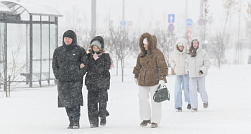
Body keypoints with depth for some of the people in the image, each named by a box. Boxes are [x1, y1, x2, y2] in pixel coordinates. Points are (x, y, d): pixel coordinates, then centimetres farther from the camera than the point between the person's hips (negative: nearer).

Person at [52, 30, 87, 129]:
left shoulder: (80, 50, 2)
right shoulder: (58, 51, 12)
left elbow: (86, 63, 4)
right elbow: (54, 65, 19)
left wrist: (80, 74, -6)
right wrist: (57, 75, 6)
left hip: (76, 81, -4)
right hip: (62, 81, 4)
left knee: (75, 101, -11)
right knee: (66, 102, 3)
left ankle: (76, 122, -6)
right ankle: (71, 121, 11)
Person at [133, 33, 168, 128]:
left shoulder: (157, 54, -10)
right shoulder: (142, 54, 9)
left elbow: (162, 67, -14)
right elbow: (138, 66, 21)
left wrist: (162, 78, -21)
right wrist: (136, 76, 26)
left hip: (154, 81, -6)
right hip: (143, 81, 6)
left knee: (155, 101, -1)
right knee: (142, 98, 5)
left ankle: (155, 121, 6)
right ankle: (145, 118, 18)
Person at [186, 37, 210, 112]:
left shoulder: (203, 53, -5)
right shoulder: (190, 53, 7)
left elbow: (207, 63, -7)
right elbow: (187, 63, 20)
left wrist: (202, 70, -18)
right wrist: (188, 70, 10)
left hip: (200, 75, -3)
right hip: (192, 75, 3)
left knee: (201, 90, 7)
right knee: (192, 90, -5)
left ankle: (205, 101, 38)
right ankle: (194, 107, 0)